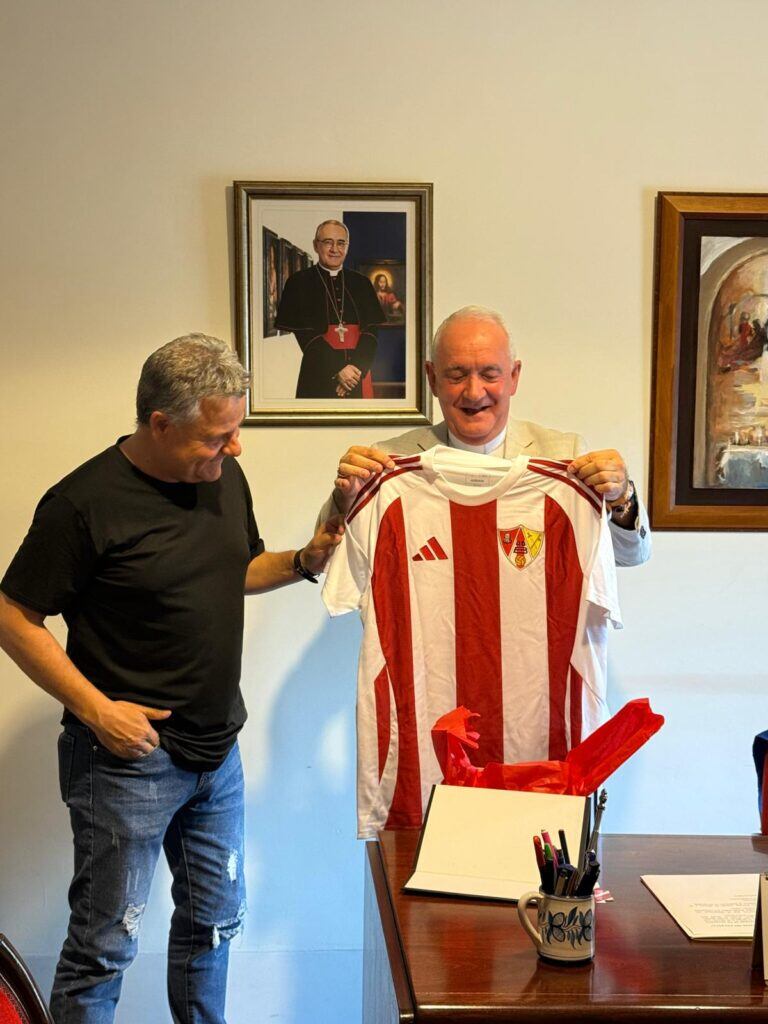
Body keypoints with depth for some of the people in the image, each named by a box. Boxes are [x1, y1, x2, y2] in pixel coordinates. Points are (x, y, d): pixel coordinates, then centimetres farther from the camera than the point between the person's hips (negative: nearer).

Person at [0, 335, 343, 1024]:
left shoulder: (225, 478, 4)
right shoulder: (85, 503, -18)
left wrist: (304, 561, 0)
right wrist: (97, 709, -18)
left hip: (218, 753, 7)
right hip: (128, 756, -7)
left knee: (215, 920, 20)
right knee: (104, 944, 4)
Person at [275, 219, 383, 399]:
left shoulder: (361, 283, 11)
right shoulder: (298, 283, 2)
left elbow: (371, 330, 3)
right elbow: (305, 335, -6)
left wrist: (357, 369, -13)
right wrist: (337, 370, -15)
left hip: (358, 377, 3)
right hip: (318, 379, -3)